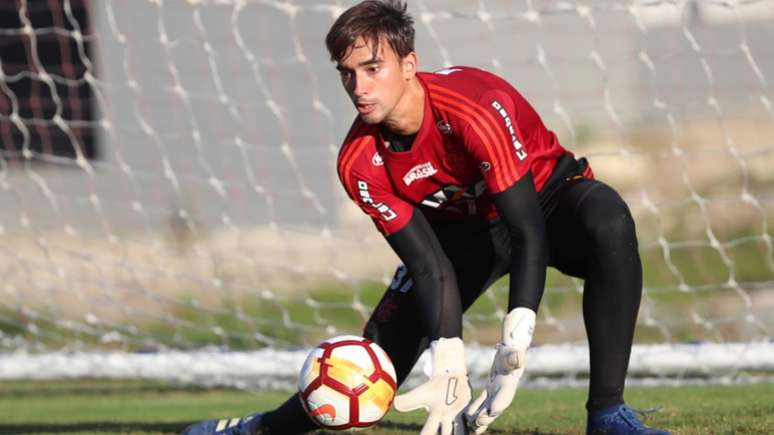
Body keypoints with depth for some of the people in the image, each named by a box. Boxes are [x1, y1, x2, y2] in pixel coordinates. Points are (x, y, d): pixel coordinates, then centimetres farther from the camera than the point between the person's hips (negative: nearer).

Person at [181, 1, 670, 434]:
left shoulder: (475, 108, -35)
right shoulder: (360, 163, -20)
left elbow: (528, 234, -34)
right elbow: (428, 269, -16)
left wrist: (512, 355, -42)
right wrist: (450, 370, -30)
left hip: (547, 196, -4)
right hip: (464, 225, 4)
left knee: (608, 221, -38)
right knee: (388, 336, -9)